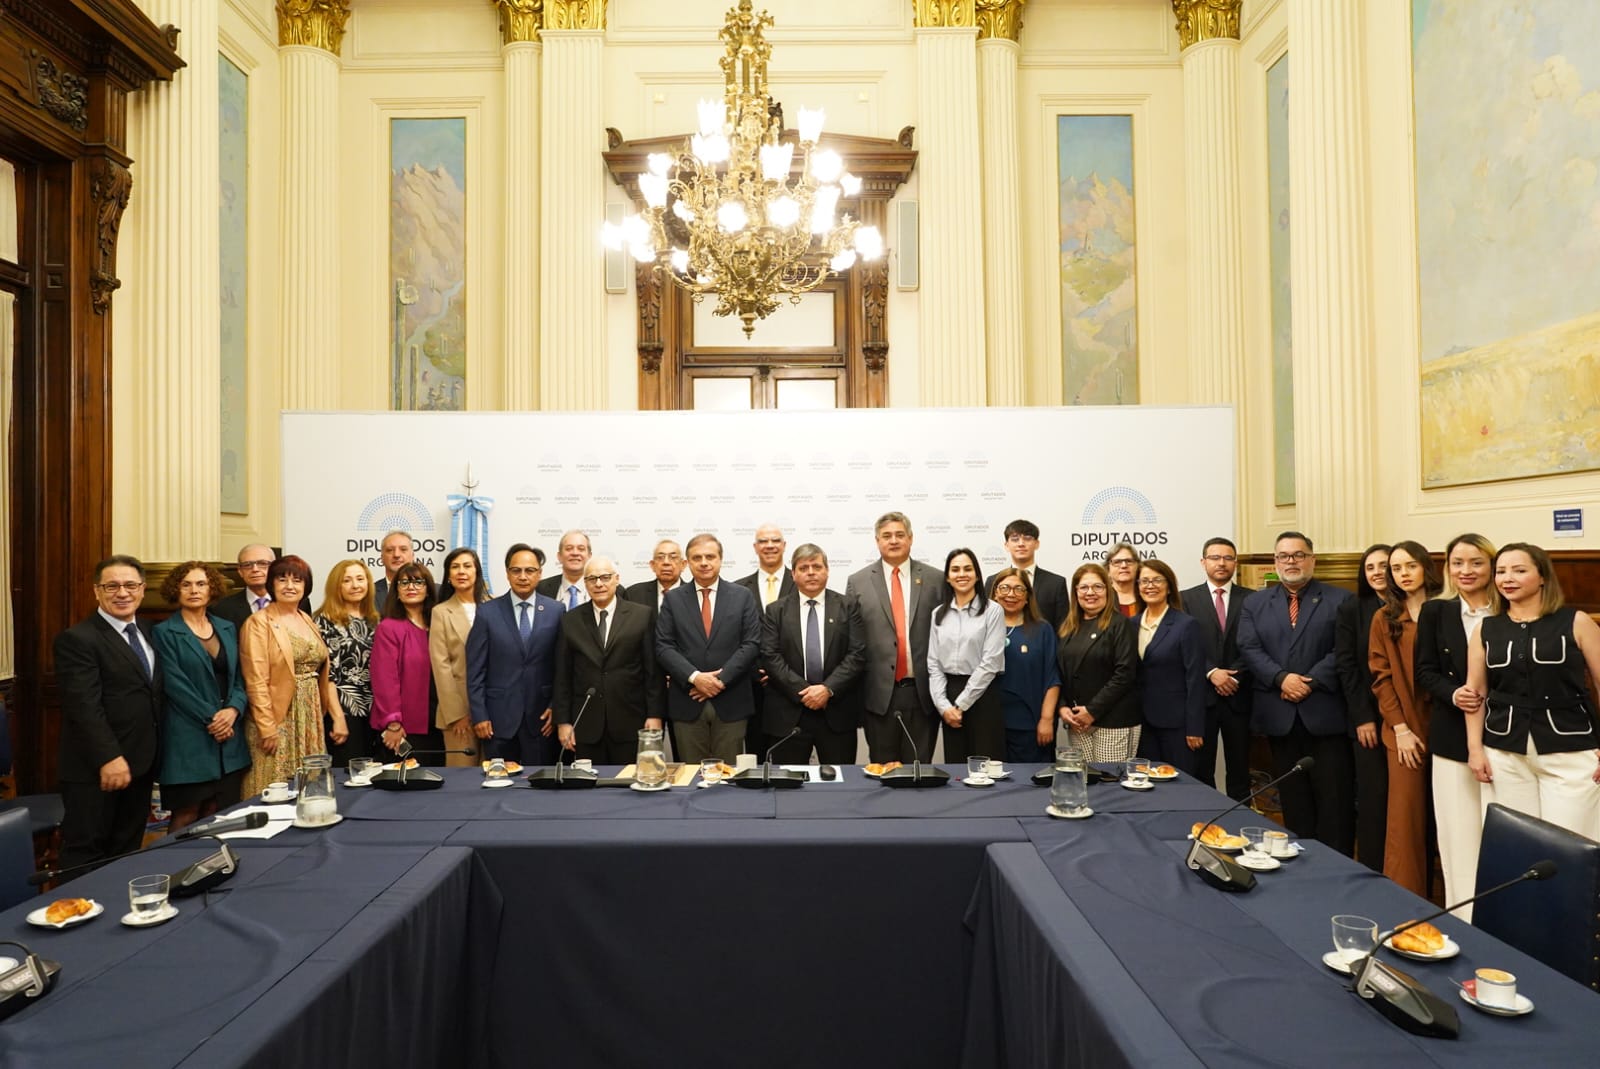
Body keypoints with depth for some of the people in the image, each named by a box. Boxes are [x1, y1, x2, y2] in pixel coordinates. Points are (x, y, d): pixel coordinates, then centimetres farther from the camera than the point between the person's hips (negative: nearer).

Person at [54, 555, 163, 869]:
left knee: (127, 852, 15)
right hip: (95, 771, -7)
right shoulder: (77, 639, -12)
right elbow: (84, 706, -20)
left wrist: (154, 753, 10)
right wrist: (109, 758, -25)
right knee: (85, 855, 4)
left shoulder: (146, 634, 13)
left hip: (141, 764, 7)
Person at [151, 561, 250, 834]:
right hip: (188, 738, -4)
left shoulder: (227, 629, 12)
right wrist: (210, 718, -14)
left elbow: (239, 678, 9)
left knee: (218, 819, 7)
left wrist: (233, 710, -9)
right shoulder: (164, 632, -2)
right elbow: (175, 684, -9)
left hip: (228, 739, 4)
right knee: (185, 817, 0)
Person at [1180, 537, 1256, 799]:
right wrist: (1211, 673, -14)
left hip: (1238, 695, 1)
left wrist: (1233, 676, -12)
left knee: (1239, 766, 10)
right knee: (1201, 767, 5)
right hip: (1201, 695, 0)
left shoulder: (1251, 599, 5)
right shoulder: (1187, 599, 4)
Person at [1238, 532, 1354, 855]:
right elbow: (1250, 649, 0)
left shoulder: (1340, 600, 3)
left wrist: (1311, 682, -16)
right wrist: (1282, 678, -14)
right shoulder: (1255, 603, 11)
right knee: (1293, 798, 11)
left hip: (1325, 712, -2)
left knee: (1334, 797, 1)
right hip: (1279, 714, 3)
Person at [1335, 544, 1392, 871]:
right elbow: (1346, 665, -1)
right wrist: (1362, 717, -8)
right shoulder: (1351, 609, 4)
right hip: (1367, 716, -1)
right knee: (1373, 797, 1)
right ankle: (1371, 871, 10)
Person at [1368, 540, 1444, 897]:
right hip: (1405, 729, 0)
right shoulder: (1384, 618, 5)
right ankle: (1405, 895, 5)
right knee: (1406, 814, -2)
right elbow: (1381, 676, 2)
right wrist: (1400, 728, -6)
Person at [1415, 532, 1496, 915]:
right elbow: (1425, 672, 2)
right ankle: (1463, 920, 12)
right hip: (1453, 738, 0)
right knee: (1459, 836, 4)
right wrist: (1453, 693, -16)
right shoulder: (1435, 611, 4)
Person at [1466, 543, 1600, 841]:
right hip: (1504, 752, 2)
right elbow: (1476, 691, 9)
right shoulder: (1486, 630, 7)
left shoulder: (1576, 622, 0)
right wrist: (1475, 747, 2)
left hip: (1570, 751, -2)